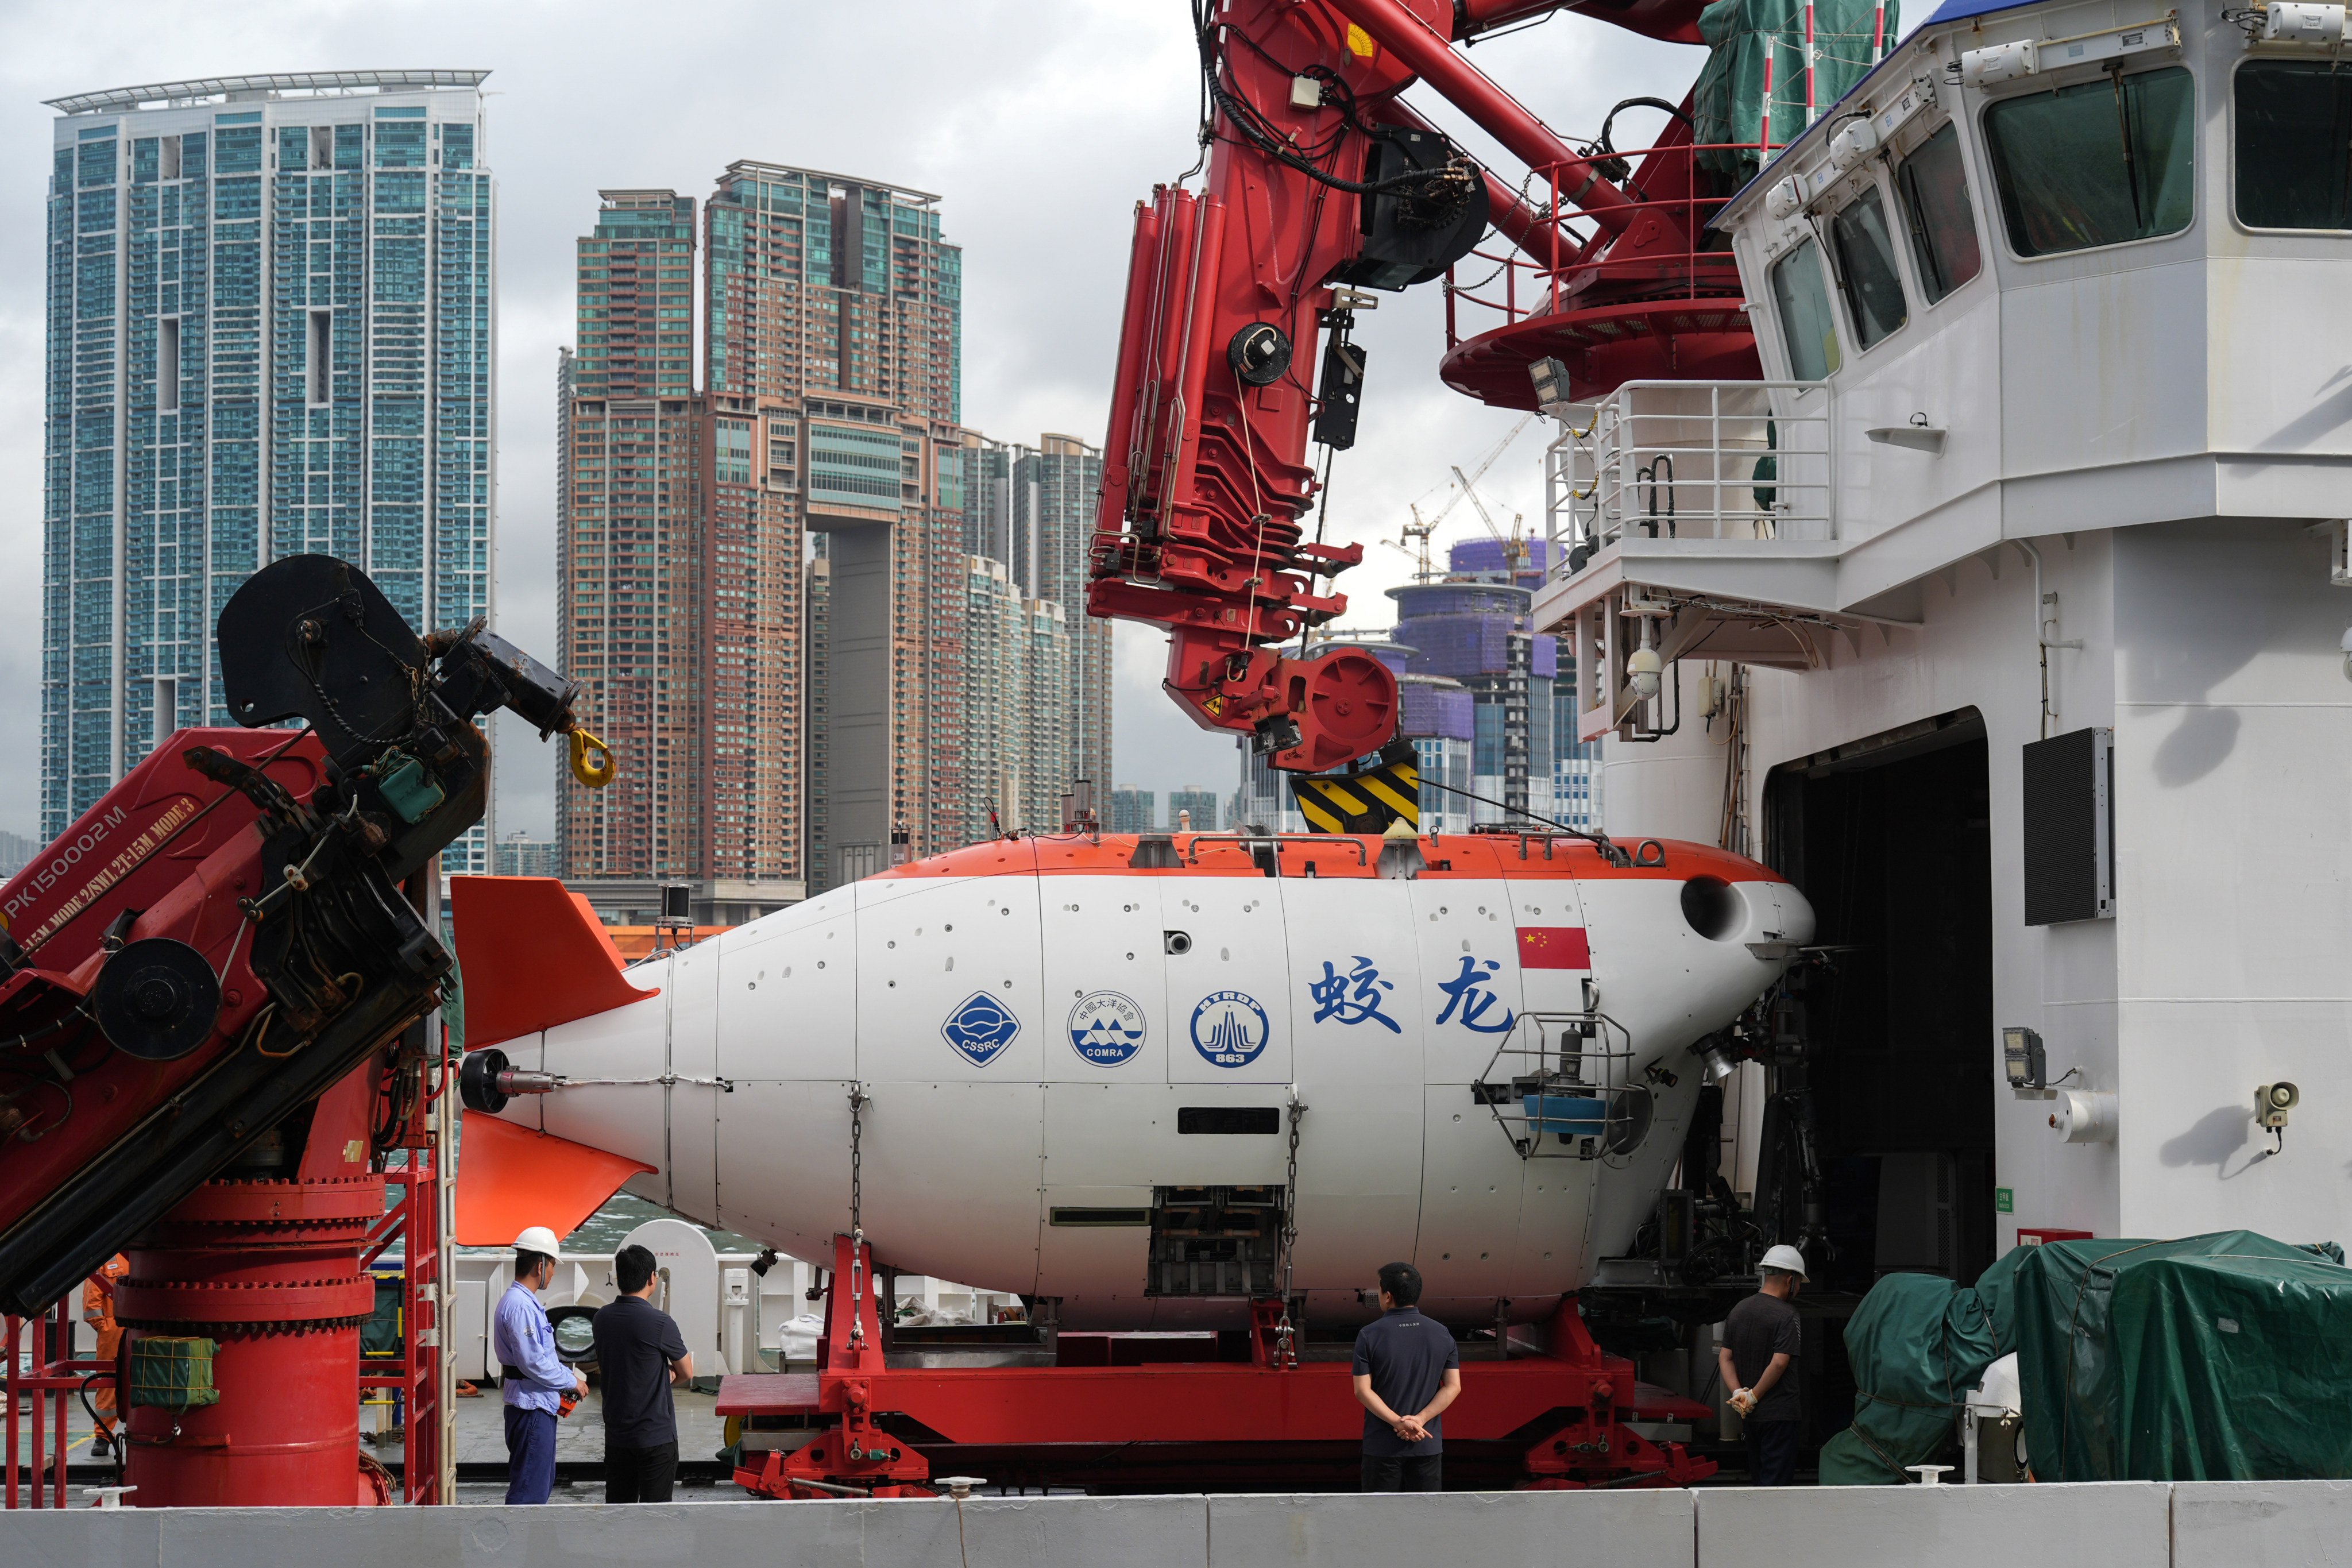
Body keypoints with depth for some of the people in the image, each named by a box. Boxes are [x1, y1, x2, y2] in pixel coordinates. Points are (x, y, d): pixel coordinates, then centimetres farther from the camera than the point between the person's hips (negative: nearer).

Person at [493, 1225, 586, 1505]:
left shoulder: (526, 1302, 14)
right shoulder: (520, 1306, -19)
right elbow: (533, 1363, -23)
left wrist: (568, 1377, 11)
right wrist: (571, 1381, -11)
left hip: (539, 1404, 11)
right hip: (530, 1406, -11)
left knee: (542, 1482, 19)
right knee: (529, 1490, -8)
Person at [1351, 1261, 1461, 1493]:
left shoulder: (1369, 1335, -7)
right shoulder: (1442, 1334, 2)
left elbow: (1363, 1390, -12)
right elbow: (1453, 1386, -2)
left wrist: (1399, 1422, -15)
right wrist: (1419, 1419, -10)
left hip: (1382, 1446, -2)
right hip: (1428, 1446, 2)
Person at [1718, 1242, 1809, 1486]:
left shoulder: (1738, 1311, 11)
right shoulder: (1786, 1315, -13)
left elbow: (1725, 1358, 7)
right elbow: (1779, 1364, -20)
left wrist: (1738, 1392, -3)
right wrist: (1753, 1396, -11)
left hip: (1750, 1413, 7)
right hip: (1779, 1412, -7)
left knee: (1757, 1479, 16)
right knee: (1775, 1482, -5)